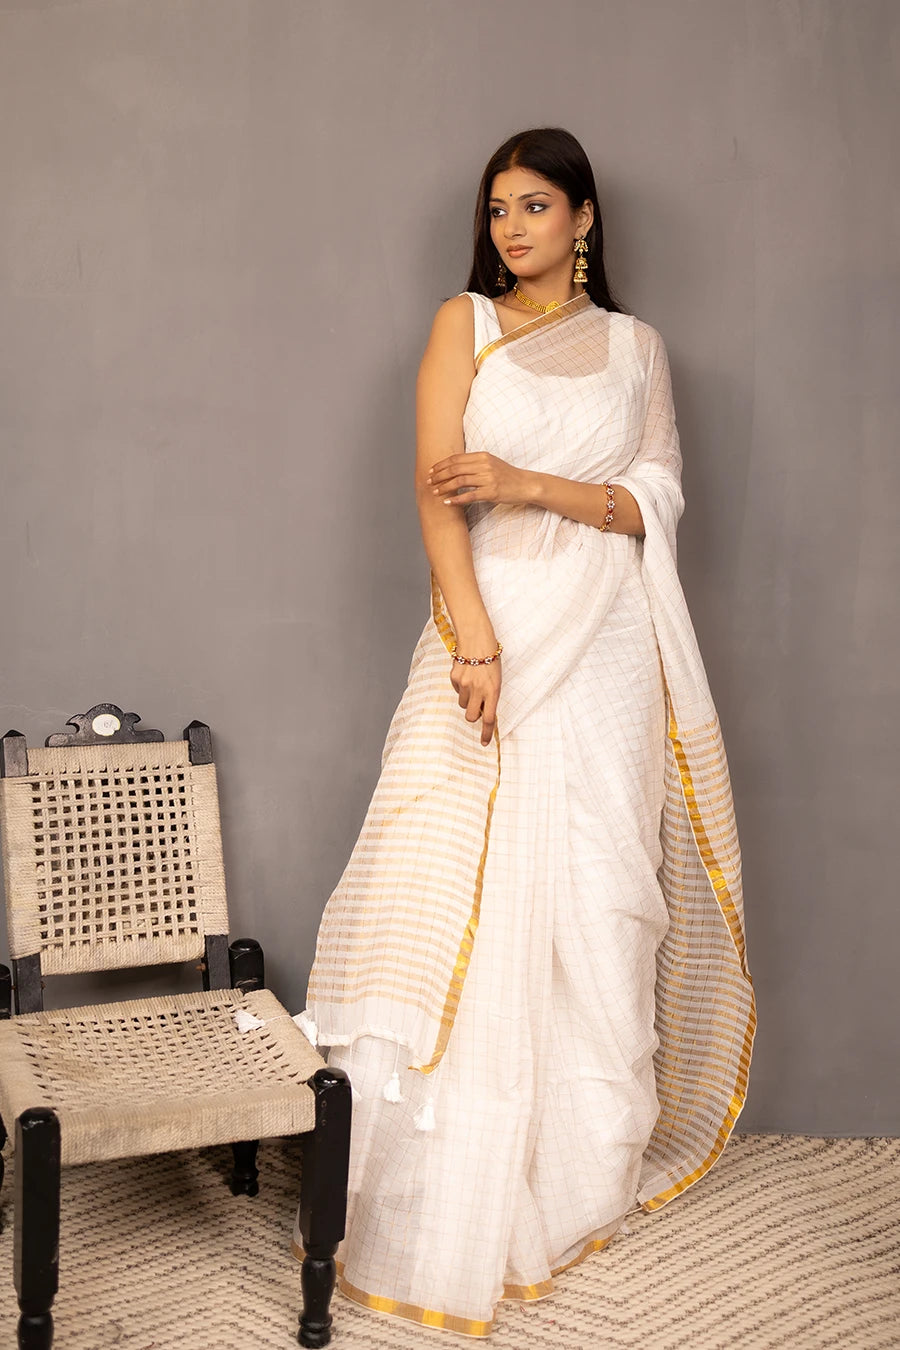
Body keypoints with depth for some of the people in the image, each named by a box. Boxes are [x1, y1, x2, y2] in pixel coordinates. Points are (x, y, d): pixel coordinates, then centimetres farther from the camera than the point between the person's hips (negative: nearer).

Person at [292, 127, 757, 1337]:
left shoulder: (635, 345, 13)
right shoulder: (465, 325, 8)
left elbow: (657, 501, 4)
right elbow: (438, 490, -3)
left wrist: (528, 483, -12)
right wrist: (474, 639, -16)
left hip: (609, 646, 2)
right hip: (497, 630, -1)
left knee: (598, 889, 2)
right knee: (469, 887, -7)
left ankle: (585, 1167, 16)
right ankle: (447, 1206, 1)